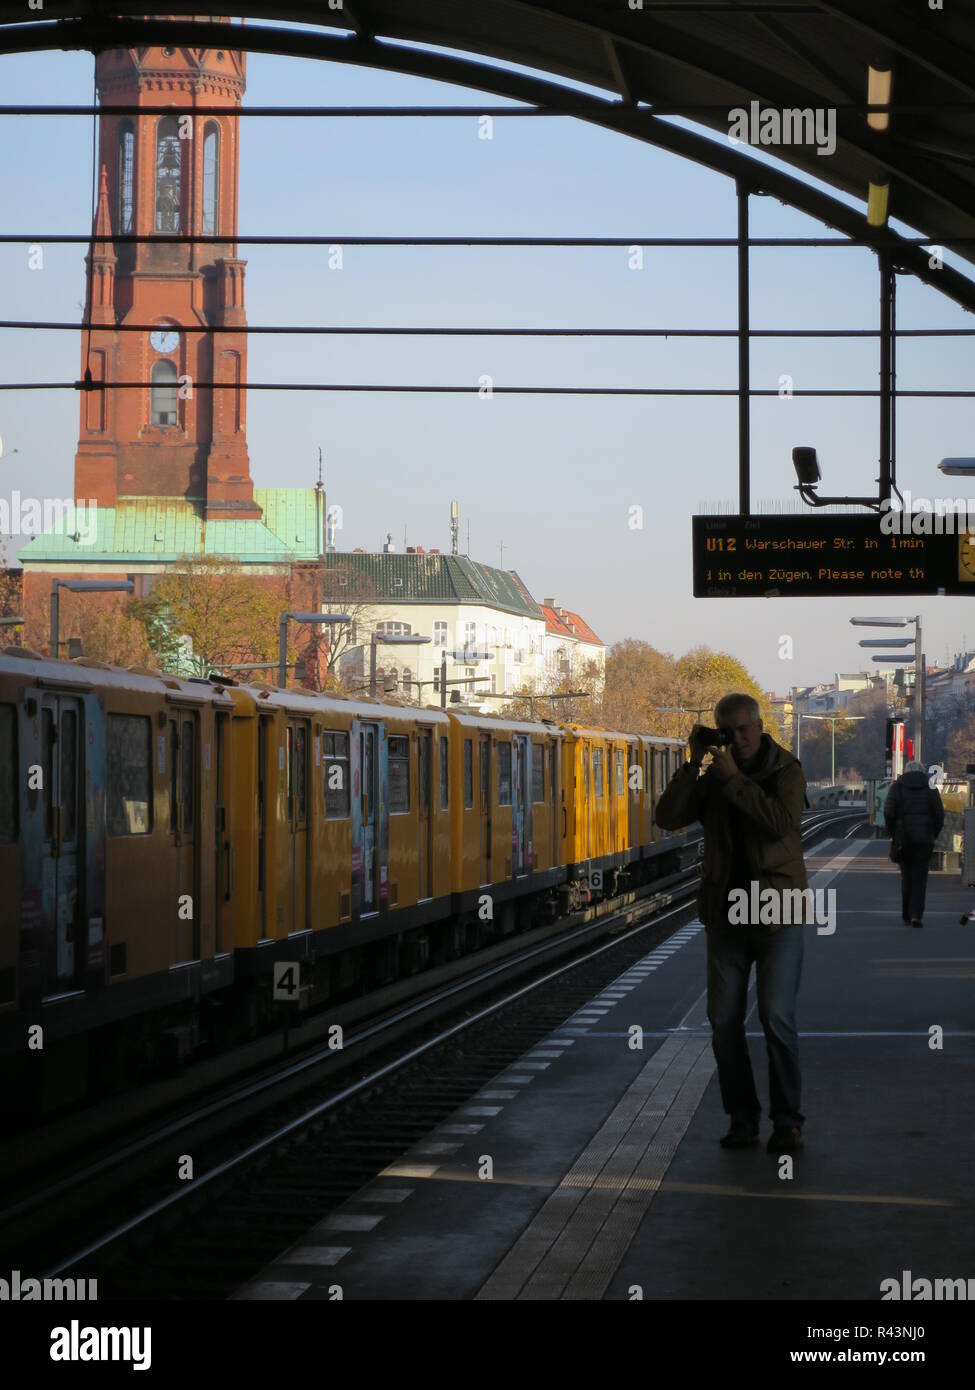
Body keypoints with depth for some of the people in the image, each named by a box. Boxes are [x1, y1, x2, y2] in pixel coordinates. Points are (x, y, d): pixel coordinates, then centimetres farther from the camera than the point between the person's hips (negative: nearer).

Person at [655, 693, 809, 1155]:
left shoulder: (786, 771, -1)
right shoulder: (713, 778, 9)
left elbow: (781, 820, -20)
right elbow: (667, 817, -4)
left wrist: (733, 777, -17)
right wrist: (694, 763, -9)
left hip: (777, 910, -4)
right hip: (726, 913, 4)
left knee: (777, 1017, -9)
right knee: (724, 1020, 3)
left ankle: (787, 1120, 0)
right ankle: (742, 1116, 13)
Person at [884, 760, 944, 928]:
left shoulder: (897, 787, 3)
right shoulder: (931, 788, 4)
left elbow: (888, 812, -6)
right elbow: (939, 814, -3)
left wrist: (894, 835, 5)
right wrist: (933, 836, 9)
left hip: (903, 838, 1)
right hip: (924, 839, -1)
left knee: (906, 876, 13)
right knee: (920, 878, 3)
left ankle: (906, 916, 14)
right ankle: (916, 915, -10)